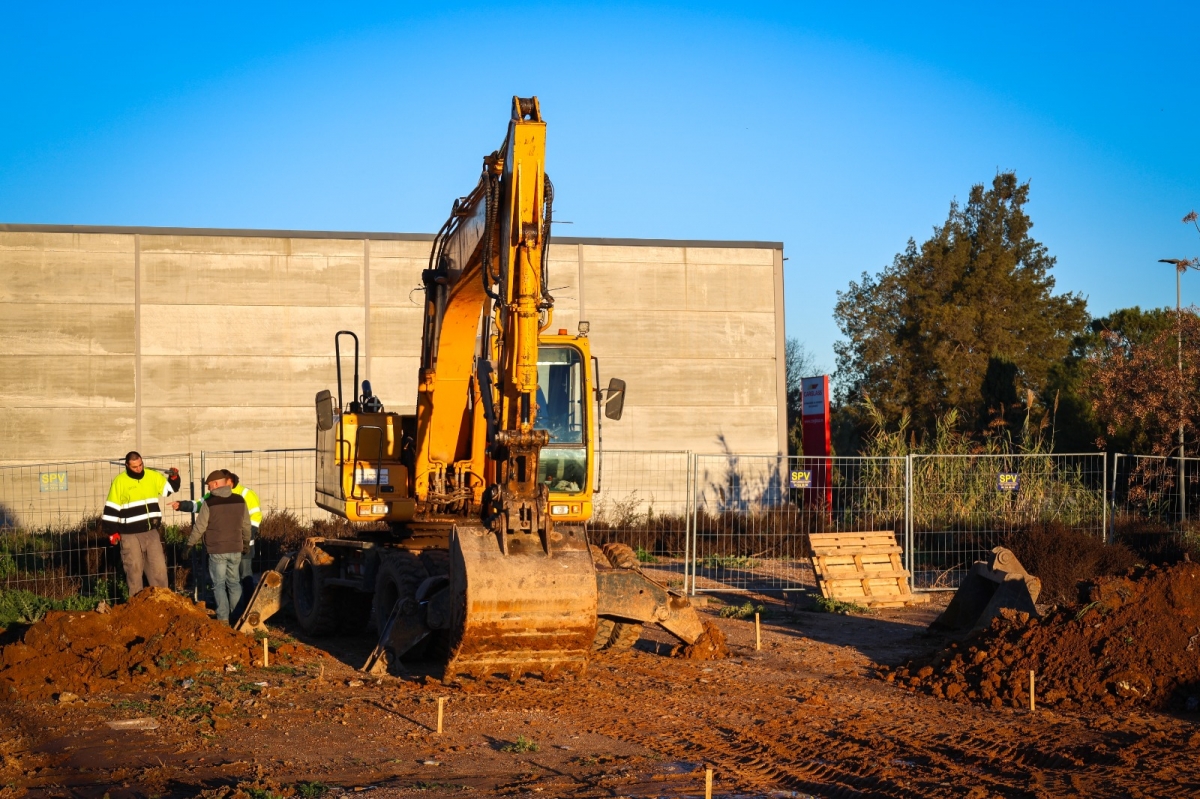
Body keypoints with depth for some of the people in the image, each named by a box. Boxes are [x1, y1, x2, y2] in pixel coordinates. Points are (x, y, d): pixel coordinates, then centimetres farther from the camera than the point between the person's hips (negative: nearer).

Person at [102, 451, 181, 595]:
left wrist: (174, 477, -2)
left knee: (159, 567, 6)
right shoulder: (119, 481, -7)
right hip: (130, 535, -3)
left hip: (151, 531, 4)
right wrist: (112, 531, -6)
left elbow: (170, 488, 19)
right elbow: (111, 508, -4)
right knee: (134, 569, 3)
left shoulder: (153, 476, 4)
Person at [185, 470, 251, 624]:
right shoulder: (239, 500, 3)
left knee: (219, 584, 2)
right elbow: (246, 525, 10)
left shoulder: (209, 502, -11)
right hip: (236, 549, 4)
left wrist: (190, 544, 8)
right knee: (234, 582, 15)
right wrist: (246, 543, 25)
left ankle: (223, 618, -2)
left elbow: (199, 527, -7)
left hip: (217, 550, -4)